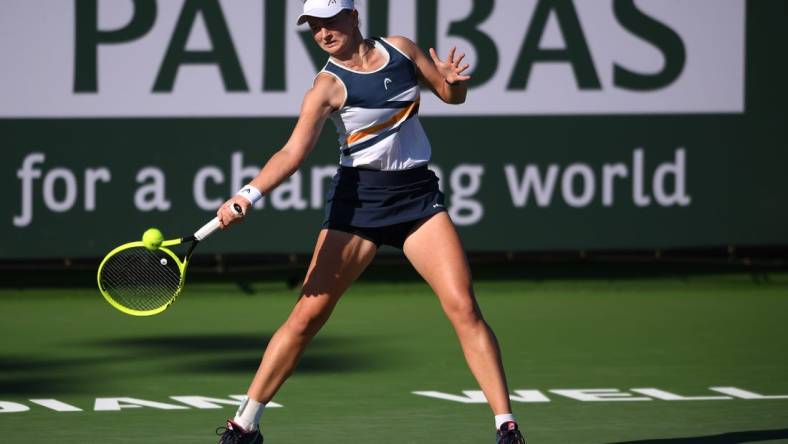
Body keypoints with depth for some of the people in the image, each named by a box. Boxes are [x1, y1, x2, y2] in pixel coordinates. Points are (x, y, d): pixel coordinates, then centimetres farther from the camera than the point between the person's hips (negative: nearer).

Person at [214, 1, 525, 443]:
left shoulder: (401, 49, 3)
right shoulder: (329, 86, -8)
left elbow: (452, 95, 16)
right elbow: (294, 151, -20)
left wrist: (453, 78, -9)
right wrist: (248, 195, -36)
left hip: (418, 195, 2)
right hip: (358, 197, -2)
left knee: (463, 307, -10)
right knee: (308, 314, -5)